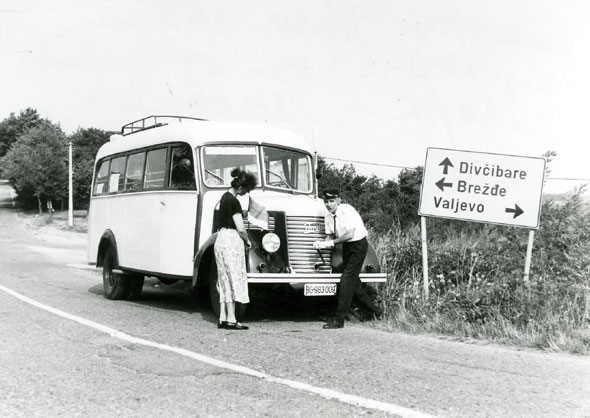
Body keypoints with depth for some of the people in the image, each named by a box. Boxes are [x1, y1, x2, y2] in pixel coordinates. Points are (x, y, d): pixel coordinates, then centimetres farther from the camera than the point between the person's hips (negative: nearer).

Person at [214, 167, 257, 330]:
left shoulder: (225, 196, 13)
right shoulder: (233, 201, -16)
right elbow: (240, 228, -17)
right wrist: (248, 241, 0)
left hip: (221, 239, 9)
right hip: (231, 240, -9)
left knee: (224, 280, 11)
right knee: (234, 279, -5)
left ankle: (223, 318, 12)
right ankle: (231, 320, -4)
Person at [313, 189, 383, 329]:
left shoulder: (347, 211, -22)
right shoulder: (328, 216, 0)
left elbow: (350, 234, -28)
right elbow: (330, 236, 6)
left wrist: (332, 242, -28)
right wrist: (321, 243, -14)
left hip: (358, 245, -8)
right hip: (346, 246, 8)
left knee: (346, 279, -13)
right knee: (353, 281, 13)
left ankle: (339, 319, -8)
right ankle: (375, 311, 31)